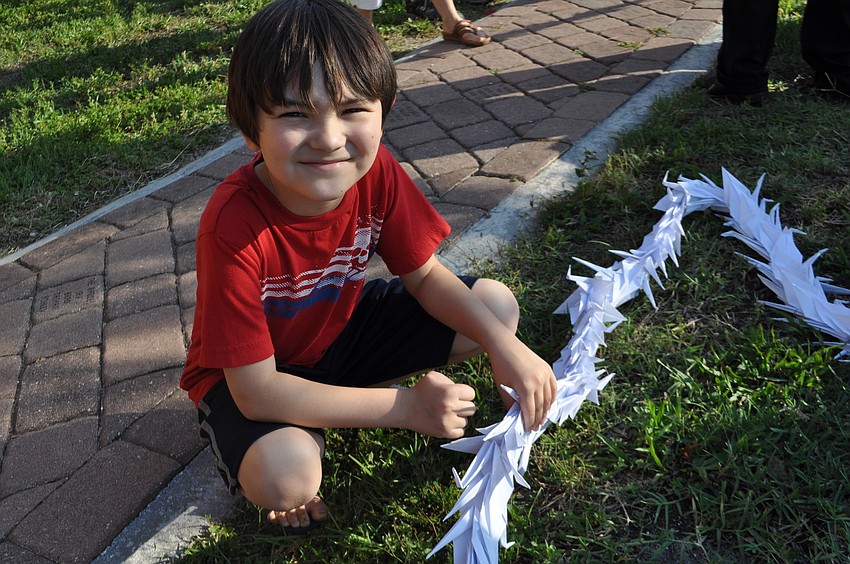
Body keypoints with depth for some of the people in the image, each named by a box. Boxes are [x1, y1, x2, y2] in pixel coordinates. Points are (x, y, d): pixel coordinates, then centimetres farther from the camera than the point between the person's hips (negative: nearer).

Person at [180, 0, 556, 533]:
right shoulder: (233, 225, -36)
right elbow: (256, 390, -32)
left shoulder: (376, 172, -21)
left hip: (342, 326, 6)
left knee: (497, 304, -4)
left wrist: (503, 345, -24)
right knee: (287, 476, -37)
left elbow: (425, 275, -6)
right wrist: (405, 407, -32)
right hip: (251, 375, -5)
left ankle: (340, 395, 2)